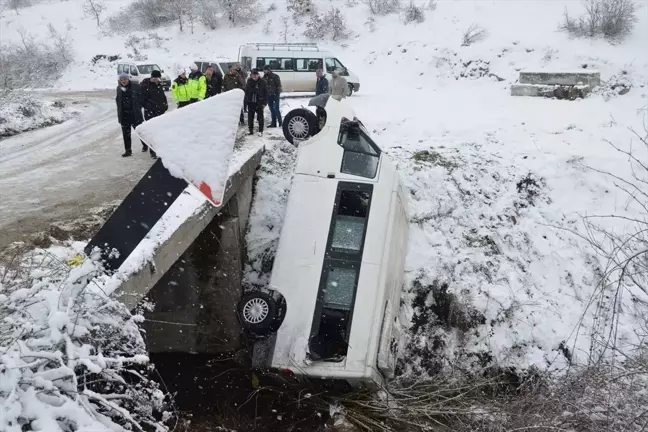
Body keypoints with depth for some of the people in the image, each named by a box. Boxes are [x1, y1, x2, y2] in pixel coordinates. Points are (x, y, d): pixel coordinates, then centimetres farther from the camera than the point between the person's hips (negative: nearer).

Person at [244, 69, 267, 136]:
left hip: (259, 103, -3)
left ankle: (261, 131, 8)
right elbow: (246, 92, 9)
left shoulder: (262, 82, -4)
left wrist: (264, 103, -6)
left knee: (260, 117, 0)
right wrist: (246, 101, 4)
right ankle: (251, 130, 20)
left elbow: (265, 93, -1)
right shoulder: (249, 82, 4)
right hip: (251, 103, 3)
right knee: (250, 117, 9)